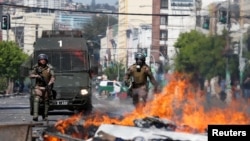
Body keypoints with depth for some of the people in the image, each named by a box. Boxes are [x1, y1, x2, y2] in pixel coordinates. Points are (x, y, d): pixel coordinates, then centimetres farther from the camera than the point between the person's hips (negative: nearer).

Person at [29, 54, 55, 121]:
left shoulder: (49, 68, -6)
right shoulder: (36, 67, 1)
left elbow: (53, 77, -11)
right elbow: (31, 75, -2)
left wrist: (49, 84, -27)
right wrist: (36, 76, -22)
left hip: (46, 87, 0)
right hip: (38, 87, 0)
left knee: (46, 101, 4)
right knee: (36, 100, -17)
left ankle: (45, 116, 17)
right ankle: (35, 115, -26)